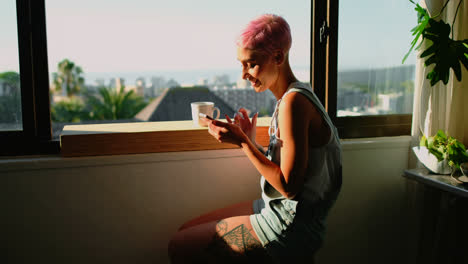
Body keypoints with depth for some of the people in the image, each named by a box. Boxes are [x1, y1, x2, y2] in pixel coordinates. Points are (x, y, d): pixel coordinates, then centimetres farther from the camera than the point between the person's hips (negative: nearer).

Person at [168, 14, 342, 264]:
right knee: (186, 231, 14)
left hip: (292, 225, -9)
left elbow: (288, 186, -23)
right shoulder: (290, 97, 8)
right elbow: (280, 167, 9)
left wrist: (243, 142, -20)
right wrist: (250, 141, -2)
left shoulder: (294, 102, -23)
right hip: (277, 209, 9)